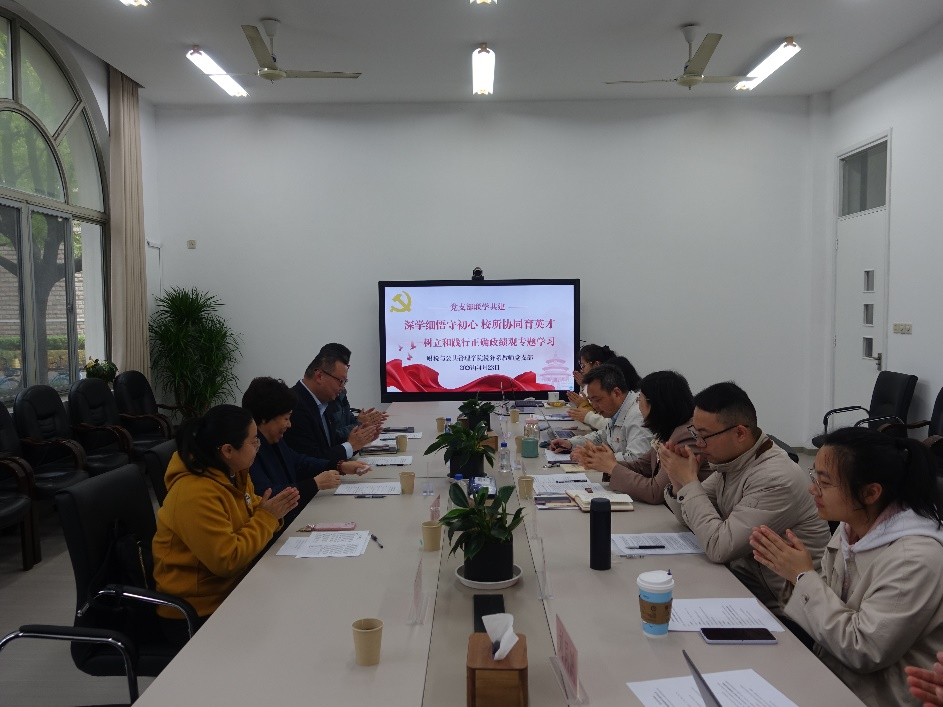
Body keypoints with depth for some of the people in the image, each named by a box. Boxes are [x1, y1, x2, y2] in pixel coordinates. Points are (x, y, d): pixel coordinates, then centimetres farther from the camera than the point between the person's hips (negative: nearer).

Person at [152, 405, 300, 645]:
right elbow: (227, 560, -26)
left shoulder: (233, 473, 1)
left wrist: (273, 513, -8)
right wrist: (267, 517, -19)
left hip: (232, 589, 8)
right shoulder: (196, 494, -25)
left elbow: (249, 515, 13)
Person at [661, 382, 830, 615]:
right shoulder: (730, 459, 0)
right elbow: (693, 519, 11)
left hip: (774, 604, -7)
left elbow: (719, 548, -27)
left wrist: (689, 482, -20)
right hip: (741, 579, 7)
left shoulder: (775, 480, -25)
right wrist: (678, 482, -9)